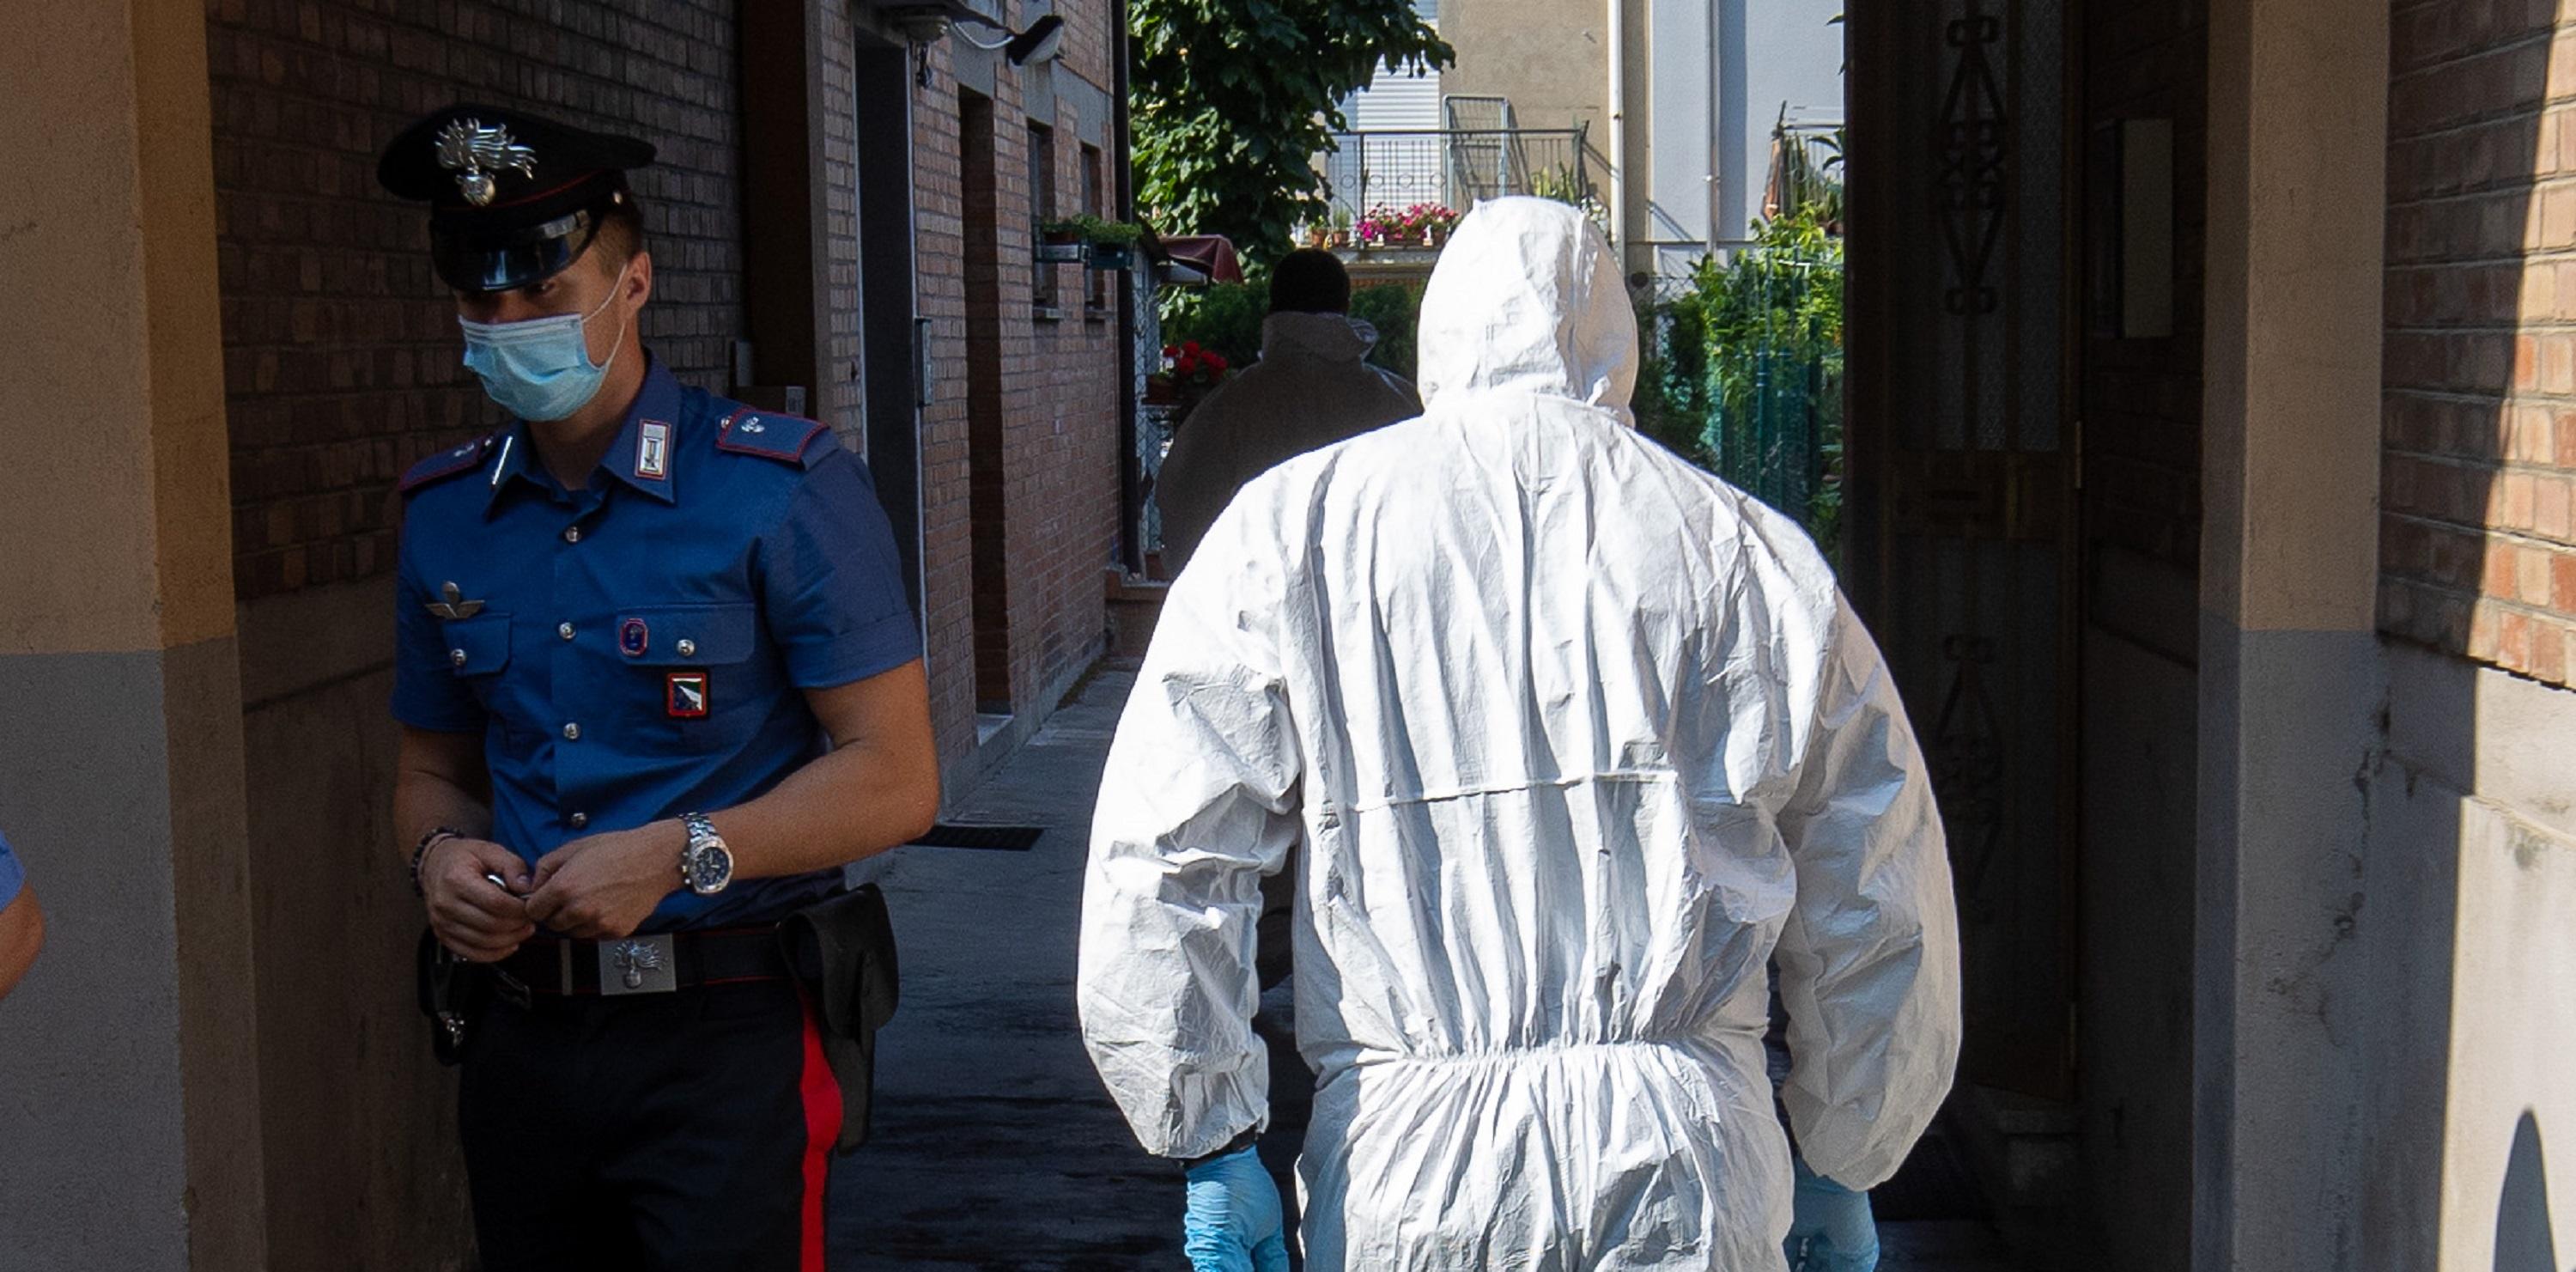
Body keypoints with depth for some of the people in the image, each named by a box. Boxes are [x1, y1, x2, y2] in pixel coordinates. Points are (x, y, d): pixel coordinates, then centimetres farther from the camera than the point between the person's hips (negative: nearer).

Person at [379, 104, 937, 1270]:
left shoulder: (784, 492, -7)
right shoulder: (444, 515, 10)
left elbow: (894, 779, -8)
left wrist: (680, 854, -18)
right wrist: (440, 856, -2)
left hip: (726, 1041, -5)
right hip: (520, 1038, 5)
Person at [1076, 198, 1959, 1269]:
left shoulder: (1292, 531, 5)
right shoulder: (1752, 554, 8)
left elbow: (1157, 859, -1)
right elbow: (1885, 911, 13)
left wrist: (1211, 1145, 5)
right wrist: (1842, 1171, 24)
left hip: (1400, 1163, 0)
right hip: (1688, 1172, 1)